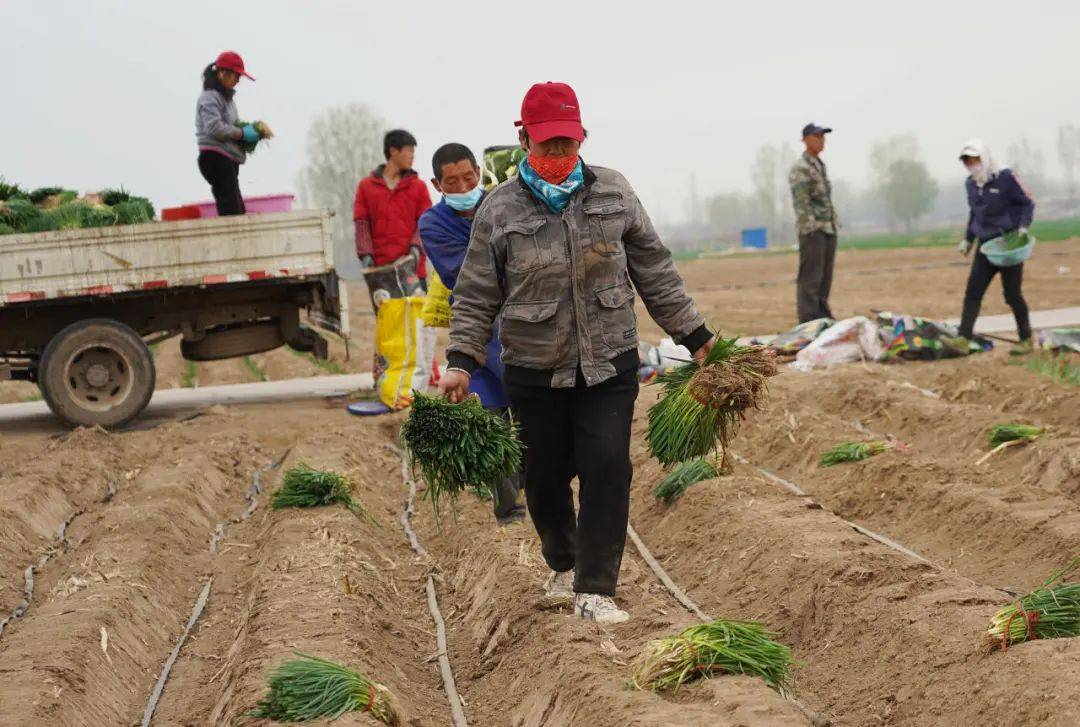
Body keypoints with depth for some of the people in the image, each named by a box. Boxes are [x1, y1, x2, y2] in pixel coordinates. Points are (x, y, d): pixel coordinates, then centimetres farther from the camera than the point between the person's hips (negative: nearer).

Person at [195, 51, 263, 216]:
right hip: (215, 158, -10)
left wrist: (249, 129, 6)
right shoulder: (209, 97, -10)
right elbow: (214, 128, -21)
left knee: (238, 211, 7)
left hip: (228, 160, 10)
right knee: (231, 210, -17)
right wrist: (243, 133, -17)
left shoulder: (226, 97, 21)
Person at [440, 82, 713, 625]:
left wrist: (694, 335, 9)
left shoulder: (613, 193, 2)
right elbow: (476, 294, 1)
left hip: (609, 365, 0)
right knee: (547, 475, 10)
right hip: (534, 371, 0)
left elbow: (653, 270, 9)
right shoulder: (500, 209, -3)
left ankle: (594, 591, -4)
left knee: (606, 468, -10)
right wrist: (461, 361, -9)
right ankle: (563, 565, 37)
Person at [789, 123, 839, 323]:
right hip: (812, 231, -9)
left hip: (829, 229, 9)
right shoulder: (800, 169, -9)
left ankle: (823, 318, 15)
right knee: (810, 279, -9)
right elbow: (801, 203, -15)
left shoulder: (820, 166, 19)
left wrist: (834, 224, 17)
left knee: (825, 278, 10)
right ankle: (809, 321, -10)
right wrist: (811, 229, -21)